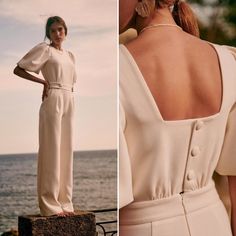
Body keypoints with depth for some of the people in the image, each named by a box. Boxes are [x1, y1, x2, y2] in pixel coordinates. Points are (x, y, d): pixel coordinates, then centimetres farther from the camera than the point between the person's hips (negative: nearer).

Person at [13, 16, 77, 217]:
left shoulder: (70, 55, 19)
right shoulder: (45, 49, 0)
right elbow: (18, 69, -4)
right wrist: (43, 82, -7)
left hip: (69, 102, 7)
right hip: (53, 101, -7)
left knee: (66, 151, 7)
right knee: (52, 150, -6)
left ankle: (64, 201, 13)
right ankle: (50, 205, -2)